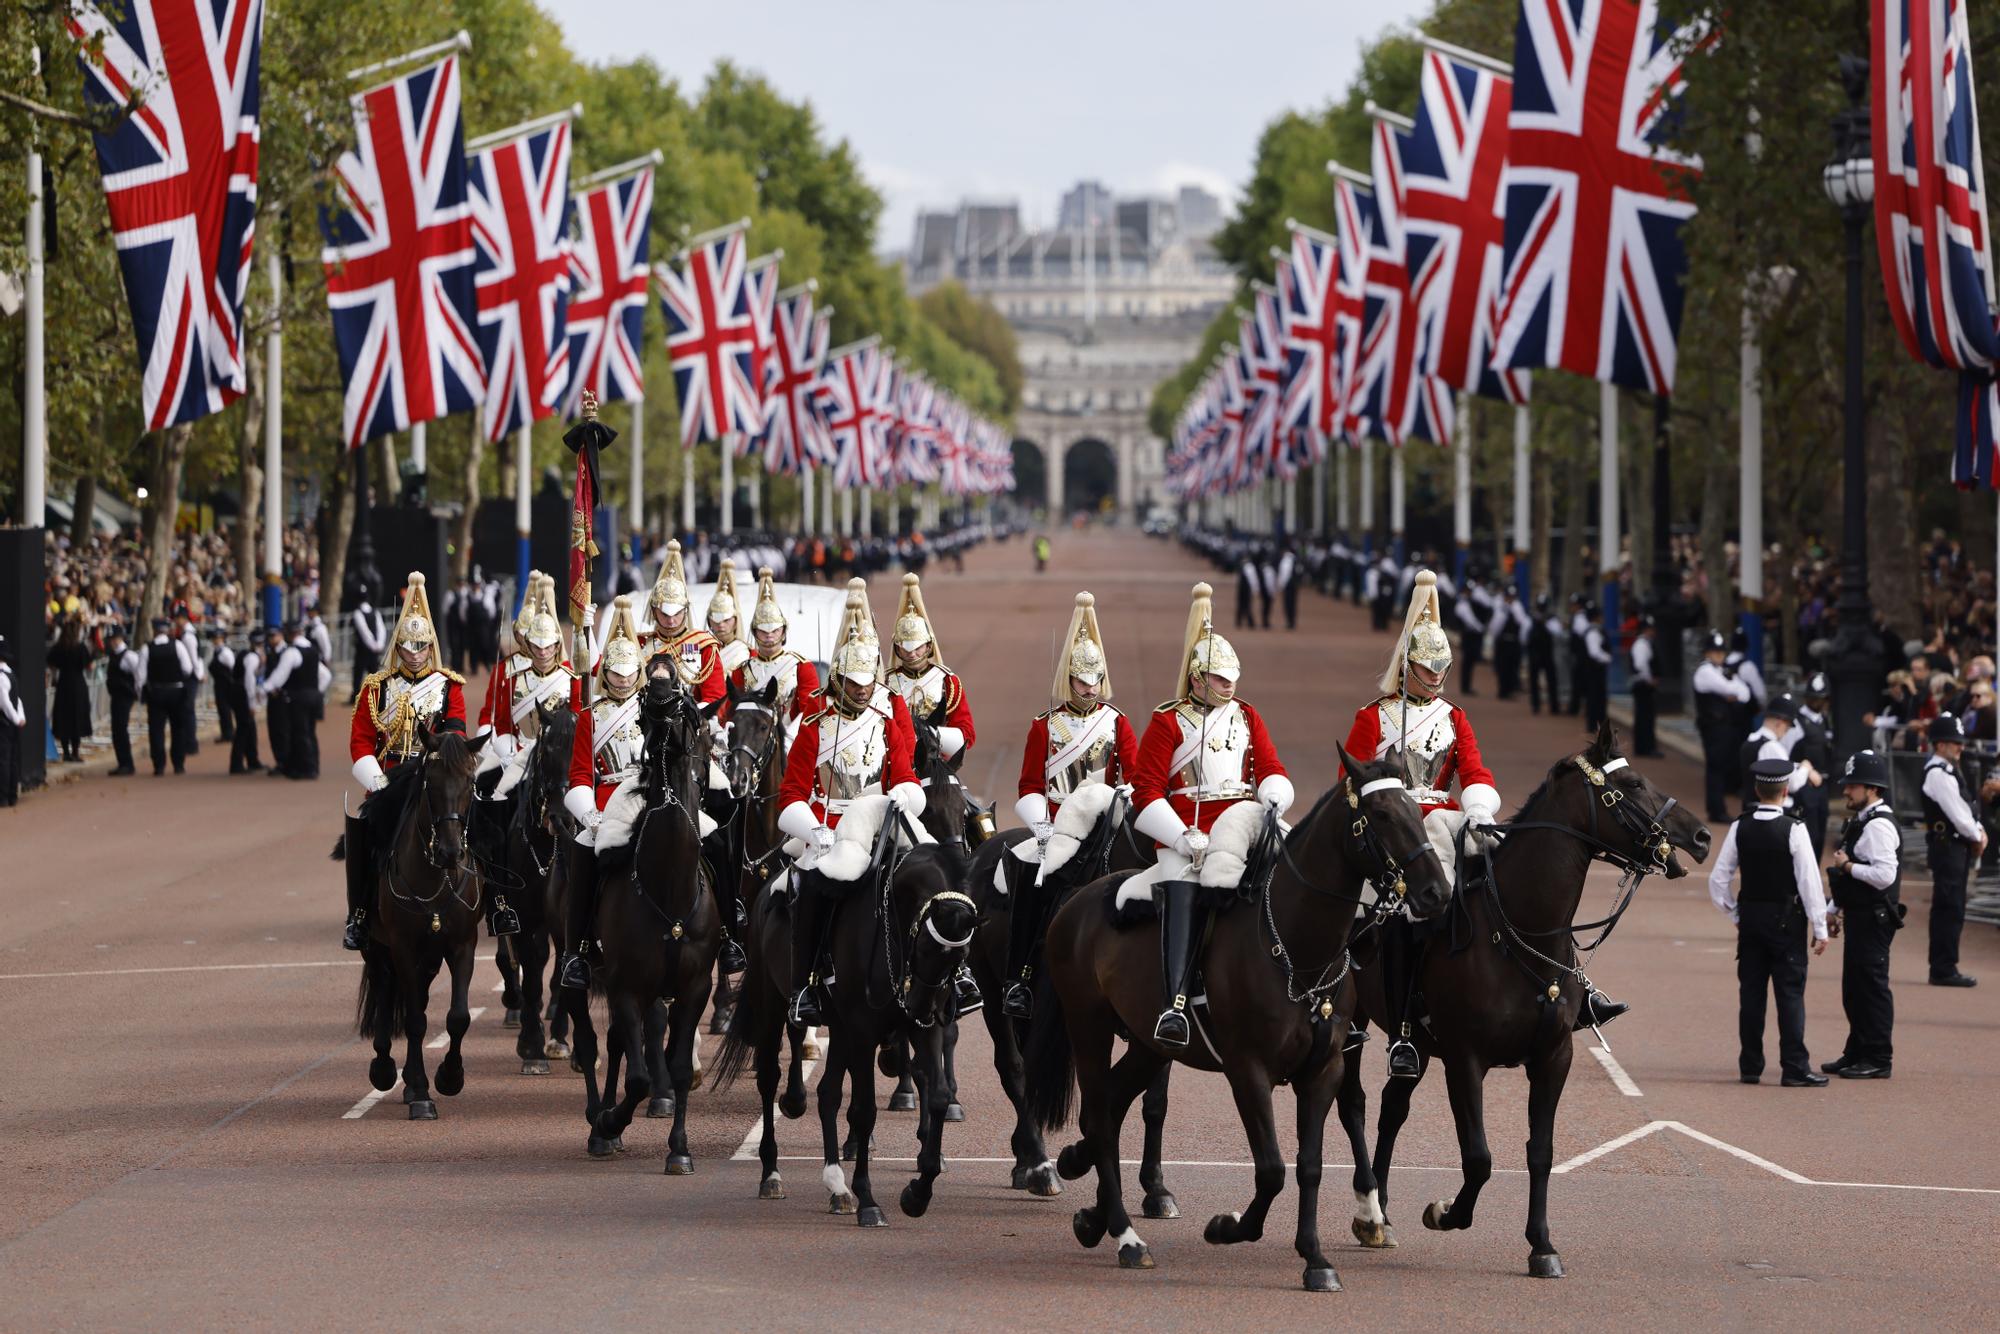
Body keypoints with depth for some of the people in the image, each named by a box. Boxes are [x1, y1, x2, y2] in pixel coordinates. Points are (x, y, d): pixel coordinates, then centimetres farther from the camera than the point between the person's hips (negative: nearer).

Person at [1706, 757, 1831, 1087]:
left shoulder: (1740, 828, 0)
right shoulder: (1793, 830, -13)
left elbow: (1718, 880, 2)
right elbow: (1809, 881, -13)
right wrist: (1819, 929, -6)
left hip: (1750, 919, 4)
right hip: (1786, 921, -4)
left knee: (1751, 992, 9)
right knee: (1790, 993, -2)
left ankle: (1750, 1066, 12)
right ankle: (1795, 1068, -6)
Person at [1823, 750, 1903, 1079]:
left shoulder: (1879, 826, -17)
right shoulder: (1859, 821, 15)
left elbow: (1884, 875, -26)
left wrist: (1847, 866, -15)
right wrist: (1836, 910, 22)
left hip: (1874, 919, -10)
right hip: (1858, 916, 10)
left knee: (1871, 986, -5)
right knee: (1854, 989, 16)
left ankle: (1878, 1059, 0)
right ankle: (1856, 1054, 25)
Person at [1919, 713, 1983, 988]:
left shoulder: (1950, 770, 15)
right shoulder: (1937, 774, -17)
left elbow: (1965, 808, 18)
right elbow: (1957, 815, -19)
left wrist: (1978, 829, 2)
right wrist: (1977, 836, -6)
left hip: (1957, 847, 10)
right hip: (1947, 848, -10)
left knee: (1948, 910, 13)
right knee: (1949, 910, -8)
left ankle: (1943, 969, 18)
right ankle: (1944, 970, -5)